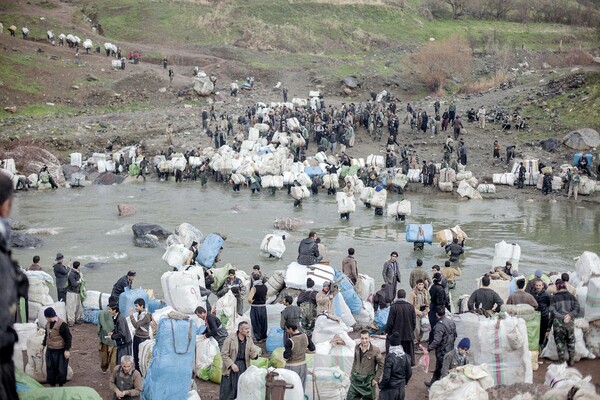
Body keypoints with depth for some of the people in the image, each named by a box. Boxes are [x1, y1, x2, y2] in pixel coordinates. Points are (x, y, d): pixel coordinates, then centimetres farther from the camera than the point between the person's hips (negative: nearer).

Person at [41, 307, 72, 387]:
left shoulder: (62, 324, -19)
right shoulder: (48, 323, 6)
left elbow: (68, 338, -16)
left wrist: (67, 350, -18)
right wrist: (43, 345, 22)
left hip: (60, 352, -7)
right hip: (50, 350, 7)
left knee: (61, 370, 2)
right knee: (50, 369, 10)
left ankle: (61, 385, 17)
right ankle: (52, 385, 21)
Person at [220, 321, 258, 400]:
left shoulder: (249, 339, 1)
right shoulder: (230, 339, -13)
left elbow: (252, 353, 4)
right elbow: (224, 354, -10)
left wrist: (254, 354, -21)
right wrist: (232, 364, -17)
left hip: (244, 366, 4)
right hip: (231, 366, -4)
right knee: (229, 388, 1)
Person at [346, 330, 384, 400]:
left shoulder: (375, 350, -15)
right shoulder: (357, 348, 0)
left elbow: (381, 365, -7)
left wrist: (376, 378, -10)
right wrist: (352, 373, 13)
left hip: (368, 381, -4)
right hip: (356, 379, 4)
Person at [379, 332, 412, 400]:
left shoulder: (389, 357, -21)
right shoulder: (406, 356, -4)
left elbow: (386, 377, -20)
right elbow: (409, 372, 6)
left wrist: (381, 386, -5)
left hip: (390, 389, -6)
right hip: (401, 388, 6)